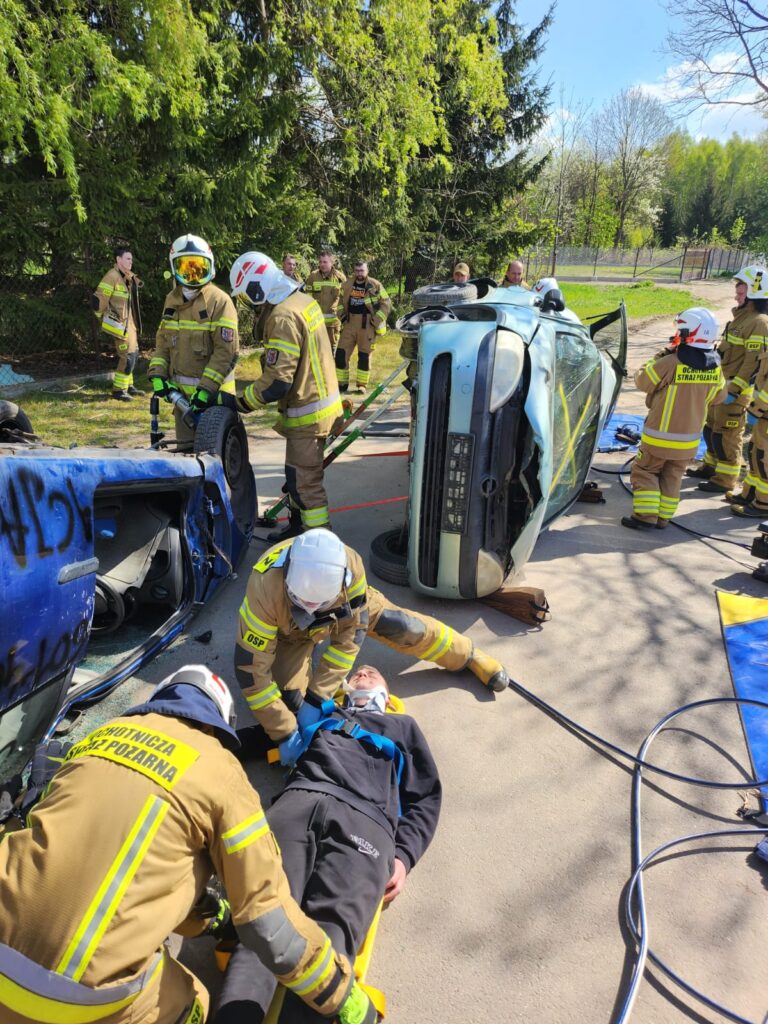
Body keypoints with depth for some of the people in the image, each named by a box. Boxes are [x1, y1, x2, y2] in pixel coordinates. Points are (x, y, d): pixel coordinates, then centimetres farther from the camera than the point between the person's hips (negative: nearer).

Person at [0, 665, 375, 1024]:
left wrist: (208, 917, 39)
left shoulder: (102, 734, 15)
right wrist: (343, 994, 16)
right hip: (85, 989, -5)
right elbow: (266, 911, 0)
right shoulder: (219, 770, -1)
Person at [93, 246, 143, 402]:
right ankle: (118, 390, -2)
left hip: (129, 323, 9)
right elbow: (98, 301, -17)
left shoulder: (129, 277, 12)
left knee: (133, 354, 16)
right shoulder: (112, 277, -16)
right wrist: (104, 320, -8)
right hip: (119, 324, -9)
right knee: (128, 356, -10)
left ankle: (128, 385, 29)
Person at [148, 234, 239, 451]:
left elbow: (227, 350, -17)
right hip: (181, 392, 6)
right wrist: (158, 374, 1)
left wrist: (206, 388, -20)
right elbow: (163, 341, 15)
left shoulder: (219, 301, -12)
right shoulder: (172, 300, 10)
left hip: (213, 394, -6)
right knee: (186, 449, 16)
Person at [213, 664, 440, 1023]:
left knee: (330, 931, -29)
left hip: (365, 819, -1)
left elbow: (426, 798, 25)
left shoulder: (402, 726, 37)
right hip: (298, 802, 1)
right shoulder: (320, 714, 41)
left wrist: (403, 855, 9)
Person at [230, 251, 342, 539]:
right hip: (322, 399, 10)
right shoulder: (304, 300, 7)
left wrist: (242, 403, -13)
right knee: (297, 475, 21)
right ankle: (298, 527, 36)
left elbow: (277, 382, -26)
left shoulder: (283, 317, -23)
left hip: (307, 413, -10)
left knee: (306, 483, -2)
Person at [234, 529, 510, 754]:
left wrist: (316, 696, -33)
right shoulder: (266, 591, -46)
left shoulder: (350, 567, -41)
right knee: (290, 698, -18)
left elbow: (349, 637, -29)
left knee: (401, 626, -6)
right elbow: (251, 667, -38)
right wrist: (284, 732, -36)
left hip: (344, 607, 1)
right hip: (289, 629, -1)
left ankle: (470, 655, 18)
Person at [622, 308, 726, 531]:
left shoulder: (670, 363, -22)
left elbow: (642, 381, -9)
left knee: (644, 472, 8)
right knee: (672, 478, 16)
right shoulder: (715, 367, -3)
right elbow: (718, 397, 10)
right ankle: (663, 518, 19)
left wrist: (659, 357, 1)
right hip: (689, 439, 5)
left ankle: (646, 516, 3)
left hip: (661, 436, -5)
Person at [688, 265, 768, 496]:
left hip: (735, 391, -10)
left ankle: (725, 481, 8)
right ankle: (710, 467, 36)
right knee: (711, 428, 20)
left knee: (726, 436, -3)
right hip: (722, 385, 10)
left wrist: (734, 390, -25)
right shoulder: (742, 316, 13)